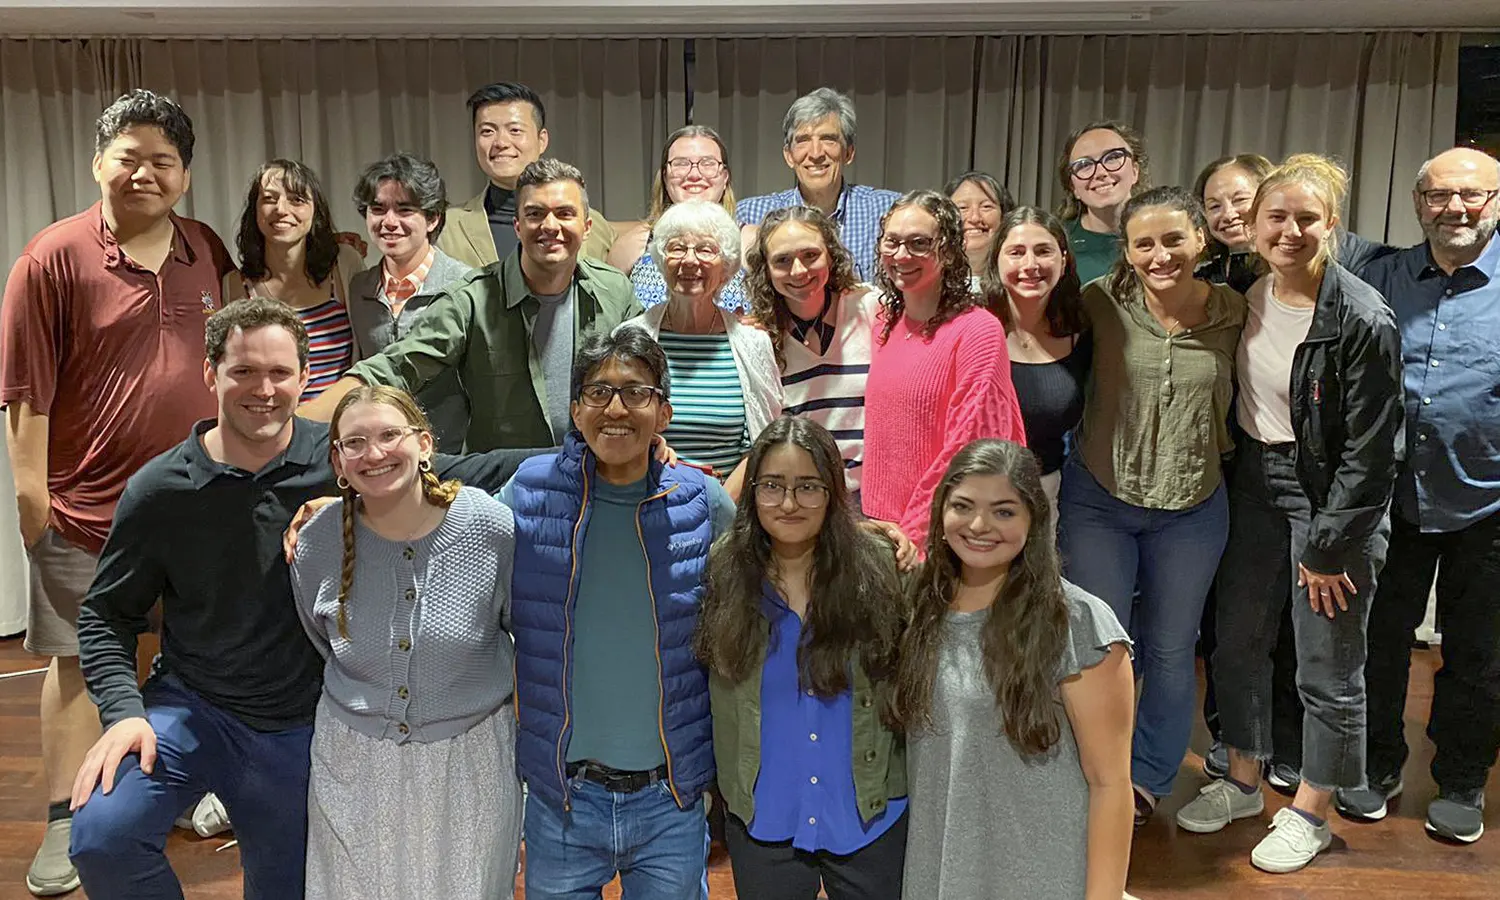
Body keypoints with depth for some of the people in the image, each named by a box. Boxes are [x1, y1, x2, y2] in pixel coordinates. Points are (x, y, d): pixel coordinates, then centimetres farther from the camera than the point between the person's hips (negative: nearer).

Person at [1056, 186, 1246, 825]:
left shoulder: (1233, 313, -6)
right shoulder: (1103, 303, -12)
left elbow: (1234, 403, 8)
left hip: (1193, 508, 2)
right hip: (1098, 499, -1)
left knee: (1171, 651, 16)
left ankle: (1148, 779, 38)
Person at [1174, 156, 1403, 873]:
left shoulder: (1361, 317, -18)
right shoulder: (1244, 298, 1)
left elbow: (1370, 448, -16)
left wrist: (1329, 546, -15)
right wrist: (1229, 482, 9)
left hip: (1329, 498, -6)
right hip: (1253, 485, 6)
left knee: (1328, 669, 5)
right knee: (1237, 642, 15)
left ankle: (1310, 814, 25)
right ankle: (1243, 783, 35)